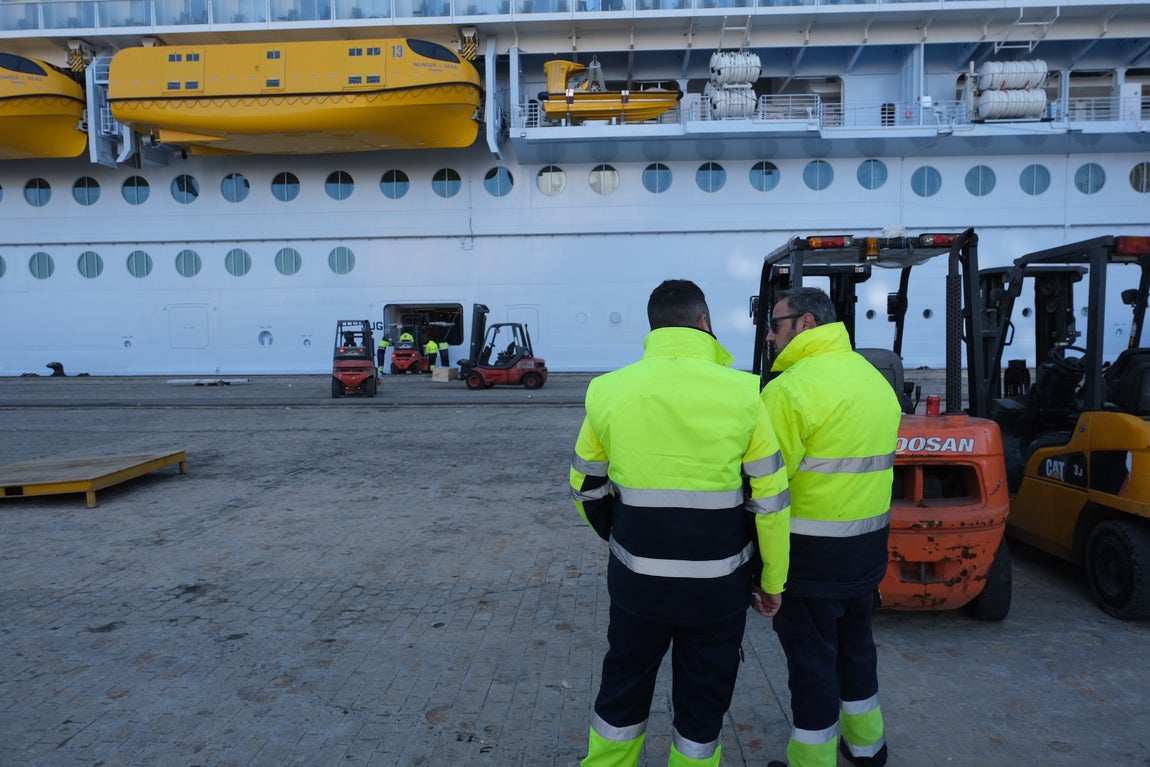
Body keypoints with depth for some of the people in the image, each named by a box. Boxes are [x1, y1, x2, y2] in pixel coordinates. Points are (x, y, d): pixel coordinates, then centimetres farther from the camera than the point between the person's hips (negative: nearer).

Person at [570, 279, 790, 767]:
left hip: (637, 577, 2)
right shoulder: (740, 393, -11)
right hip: (718, 582, -1)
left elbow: (587, 488, 5)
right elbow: (770, 499, -7)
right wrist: (773, 580, 7)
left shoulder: (610, 390, -6)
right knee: (704, 695, 18)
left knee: (624, 682, 22)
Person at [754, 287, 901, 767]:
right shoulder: (875, 379, 7)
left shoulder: (792, 388, -20)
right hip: (870, 544, 8)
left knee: (810, 656, 6)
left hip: (812, 552, -8)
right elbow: (870, 463, 9)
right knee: (855, 644, 24)